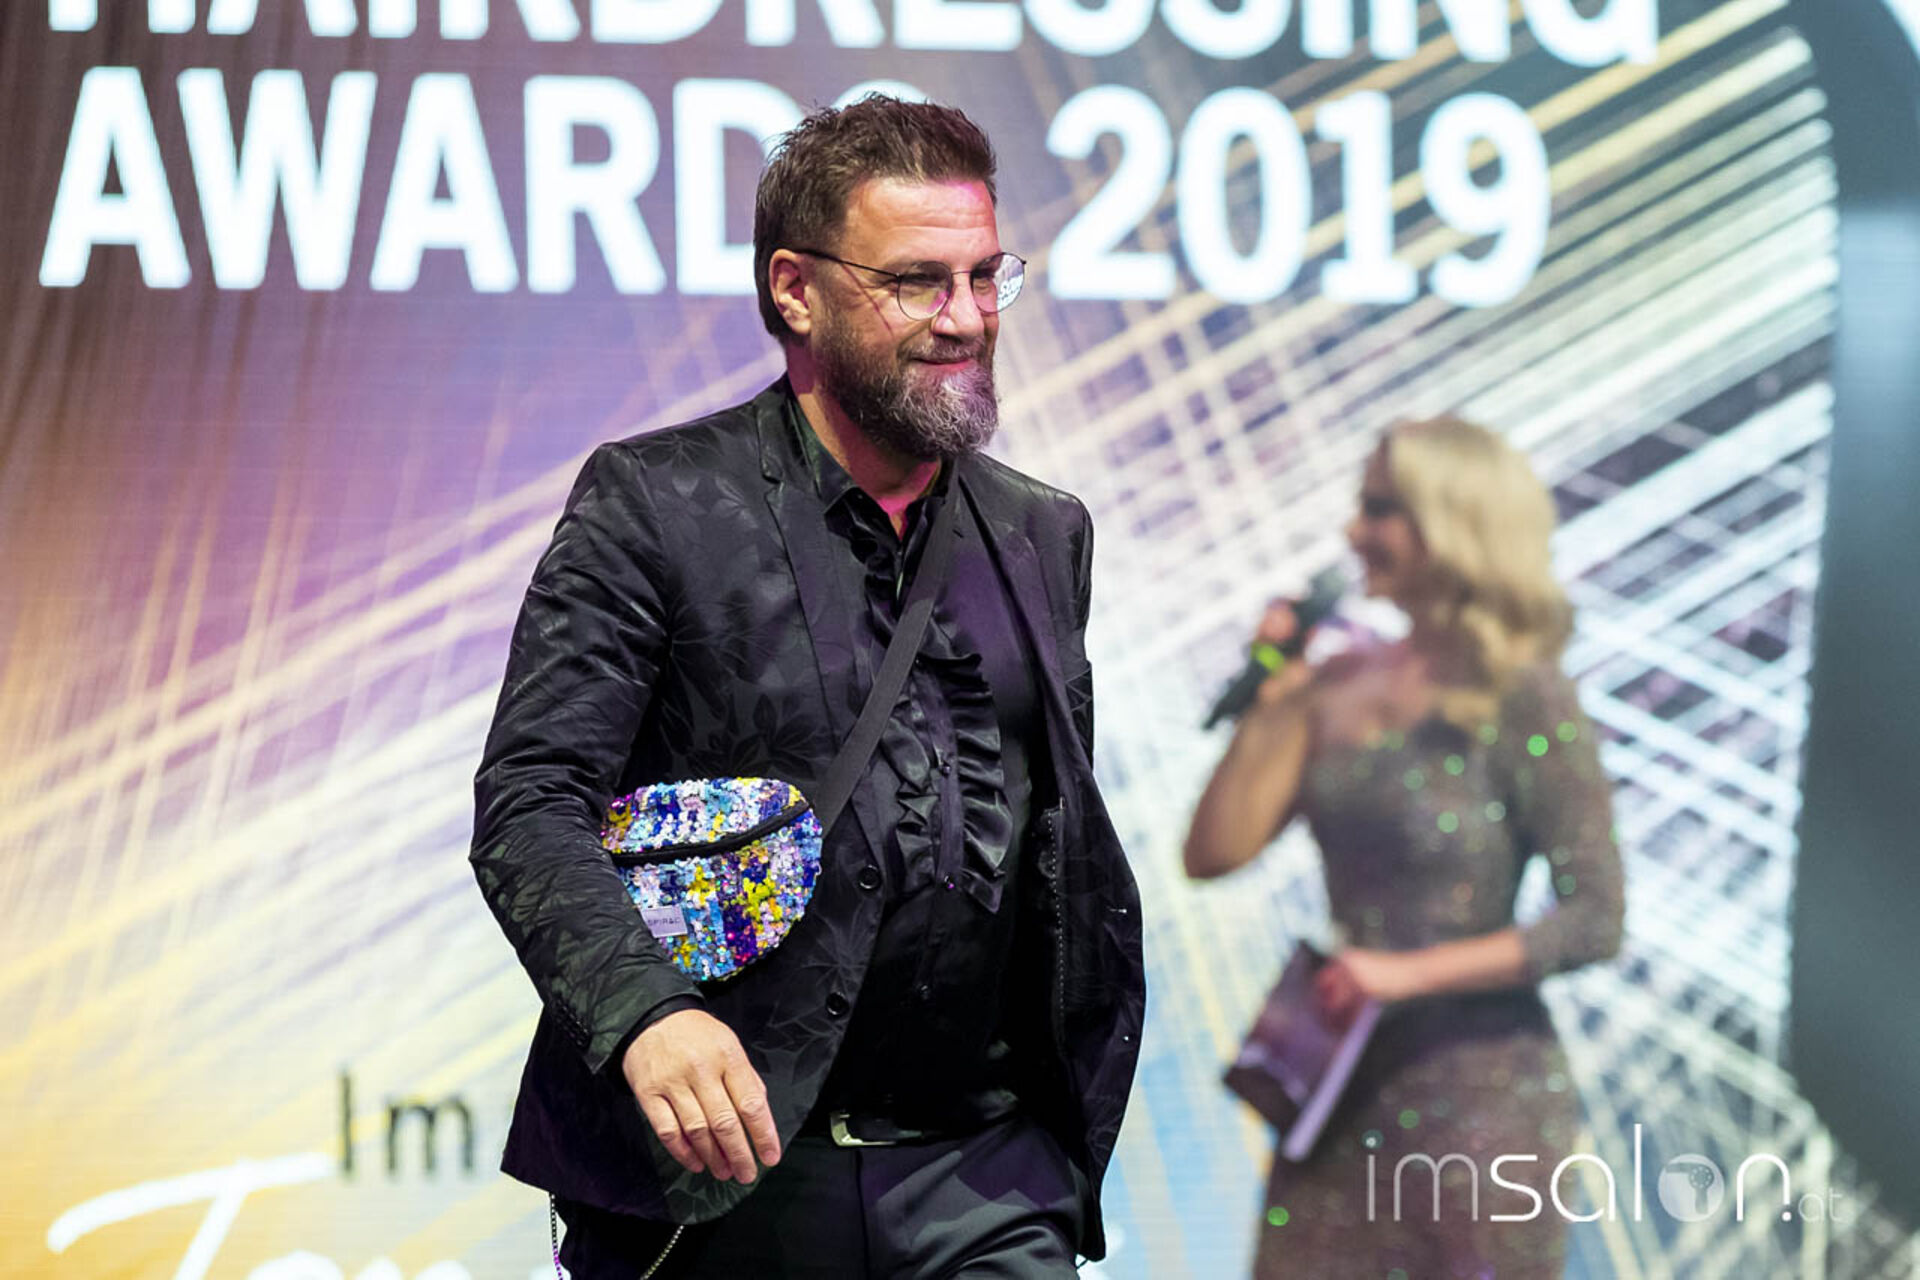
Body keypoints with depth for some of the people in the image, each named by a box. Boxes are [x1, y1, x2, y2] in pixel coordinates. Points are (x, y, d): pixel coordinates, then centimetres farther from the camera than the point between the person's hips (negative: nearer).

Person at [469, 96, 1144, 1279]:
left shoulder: (1044, 537, 13)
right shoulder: (655, 505, -3)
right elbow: (529, 801, -11)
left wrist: (1076, 1126, 13)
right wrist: (644, 1010, -28)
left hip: (985, 1179, 4)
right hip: (717, 1171, -3)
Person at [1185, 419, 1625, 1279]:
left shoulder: (1527, 703, -11)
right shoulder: (1342, 686, 6)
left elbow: (1594, 920, -14)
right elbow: (1213, 853, 3)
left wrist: (1408, 972, -18)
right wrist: (1273, 701, -3)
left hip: (1480, 1092, -6)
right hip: (1345, 1090, 6)